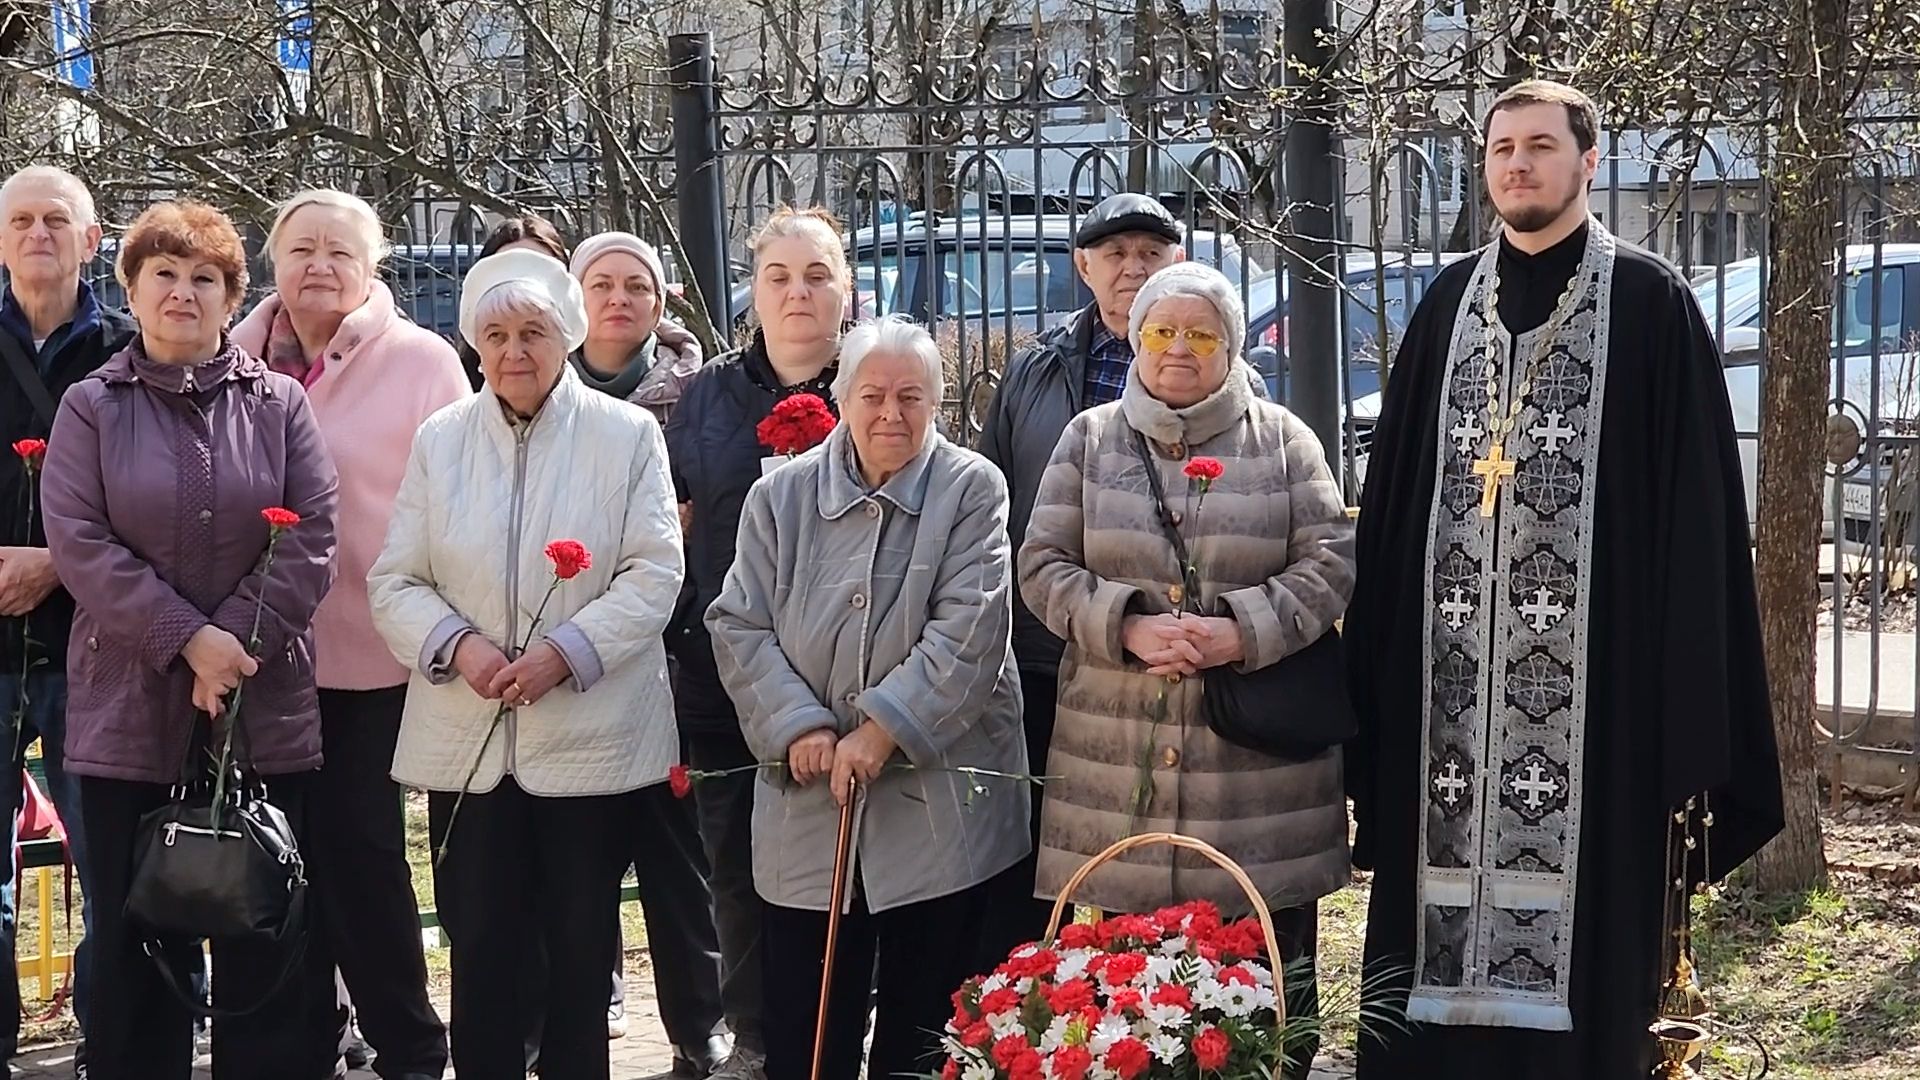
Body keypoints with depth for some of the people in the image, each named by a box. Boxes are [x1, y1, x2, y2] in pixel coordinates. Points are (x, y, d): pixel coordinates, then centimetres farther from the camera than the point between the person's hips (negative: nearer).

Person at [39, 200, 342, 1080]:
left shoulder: (279, 405, 8)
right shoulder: (90, 408, 5)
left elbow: (312, 536, 0)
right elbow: (77, 541, -5)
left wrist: (241, 639, -13)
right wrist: (188, 637, -15)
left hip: (266, 710, 1)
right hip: (129, 710, 0)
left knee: (269, 937, 4)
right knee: (133, 935, 5)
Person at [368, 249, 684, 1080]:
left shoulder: (627, 435, 0)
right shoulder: (440, 439, 7)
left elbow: (655, 572, -7)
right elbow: (395, 582, 5)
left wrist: (565, 651, -19)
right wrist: (456, 644, -14)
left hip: (590, 736, -2)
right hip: (466, 740, 2)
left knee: (580, 948, 9)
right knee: (479, 948, 7)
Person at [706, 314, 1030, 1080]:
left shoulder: (972, 489, 0)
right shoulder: (781, 496, 7)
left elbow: (971, 629, -11)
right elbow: (739, 626, 2)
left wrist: (881, 731, -17)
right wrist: (798, 726, -13)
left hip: (941, 807, -2)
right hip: (808, 807, 2)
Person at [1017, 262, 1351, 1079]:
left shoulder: (1282, 439, 6)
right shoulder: (1089, 438, 9)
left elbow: (1329, 560, 0)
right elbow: (1043, 566, 4)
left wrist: (1243, 632, -15)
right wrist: (1127, 628, -13)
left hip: (1260, 751, -1)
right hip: (1120, 753, 1)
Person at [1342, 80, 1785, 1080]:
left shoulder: (1651, 304, 1)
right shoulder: (1448, 303, 12)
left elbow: (1697, 510, -2)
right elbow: (1390, 494, 13)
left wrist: (1691, 711, -8)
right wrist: (1369, 677, 6)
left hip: (1595, 676, -4)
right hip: (1451, 678, 4)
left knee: (1580, 941, 1)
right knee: (1435, 942, 6)